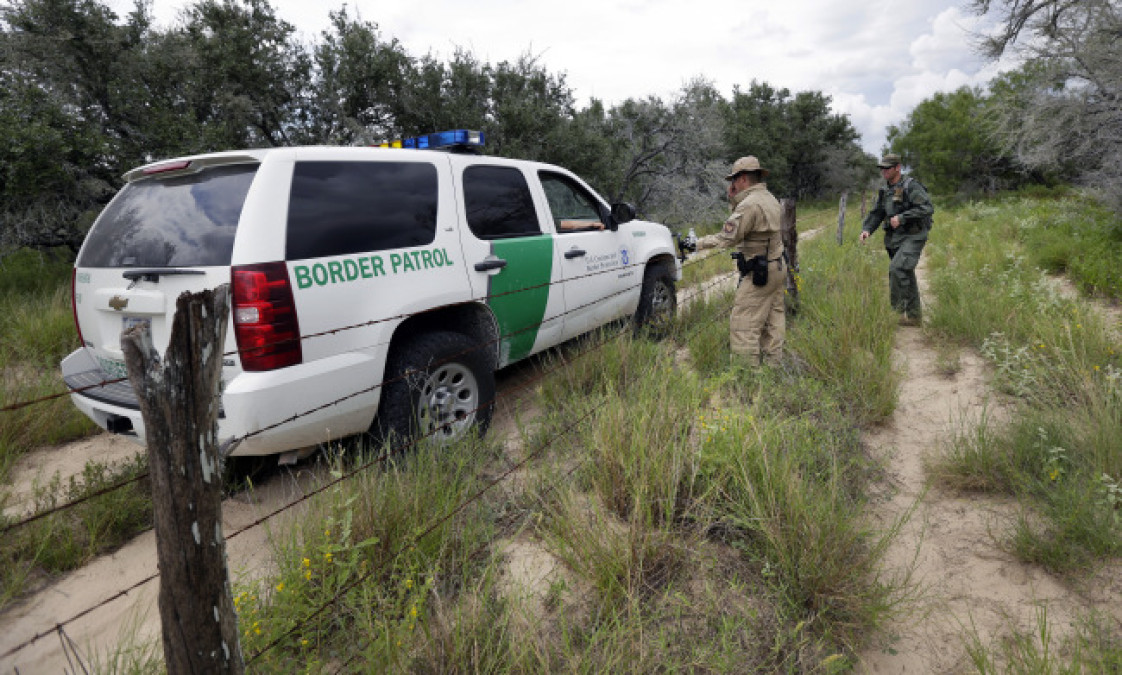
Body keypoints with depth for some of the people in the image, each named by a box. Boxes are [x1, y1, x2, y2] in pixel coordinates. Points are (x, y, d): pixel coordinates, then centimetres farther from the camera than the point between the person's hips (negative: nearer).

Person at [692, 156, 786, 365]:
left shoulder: (750, 204, -18)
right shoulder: (770, 199, 13)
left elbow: (727, 238, -20)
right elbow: (741, 221, 20)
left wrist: (697, 244, -12)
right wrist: (734, 199, 8)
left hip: (759, 273, -10)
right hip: (777, 269, 10)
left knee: (743, 325, -6)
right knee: (772, 322, 14)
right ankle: (773, 365, 21)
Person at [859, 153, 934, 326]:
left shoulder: (911, 186, -12)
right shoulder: (885, 190, 11)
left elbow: (927, 208, -20)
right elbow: (876, 213, 13)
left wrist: (901, 217, -25)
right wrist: (866, 230, -5)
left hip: (913, 238, -7)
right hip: (895, 239, 8)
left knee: (897, 269, -24)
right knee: (906, 278, 12)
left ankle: (898, 308, -12)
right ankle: (914, 316, 22)